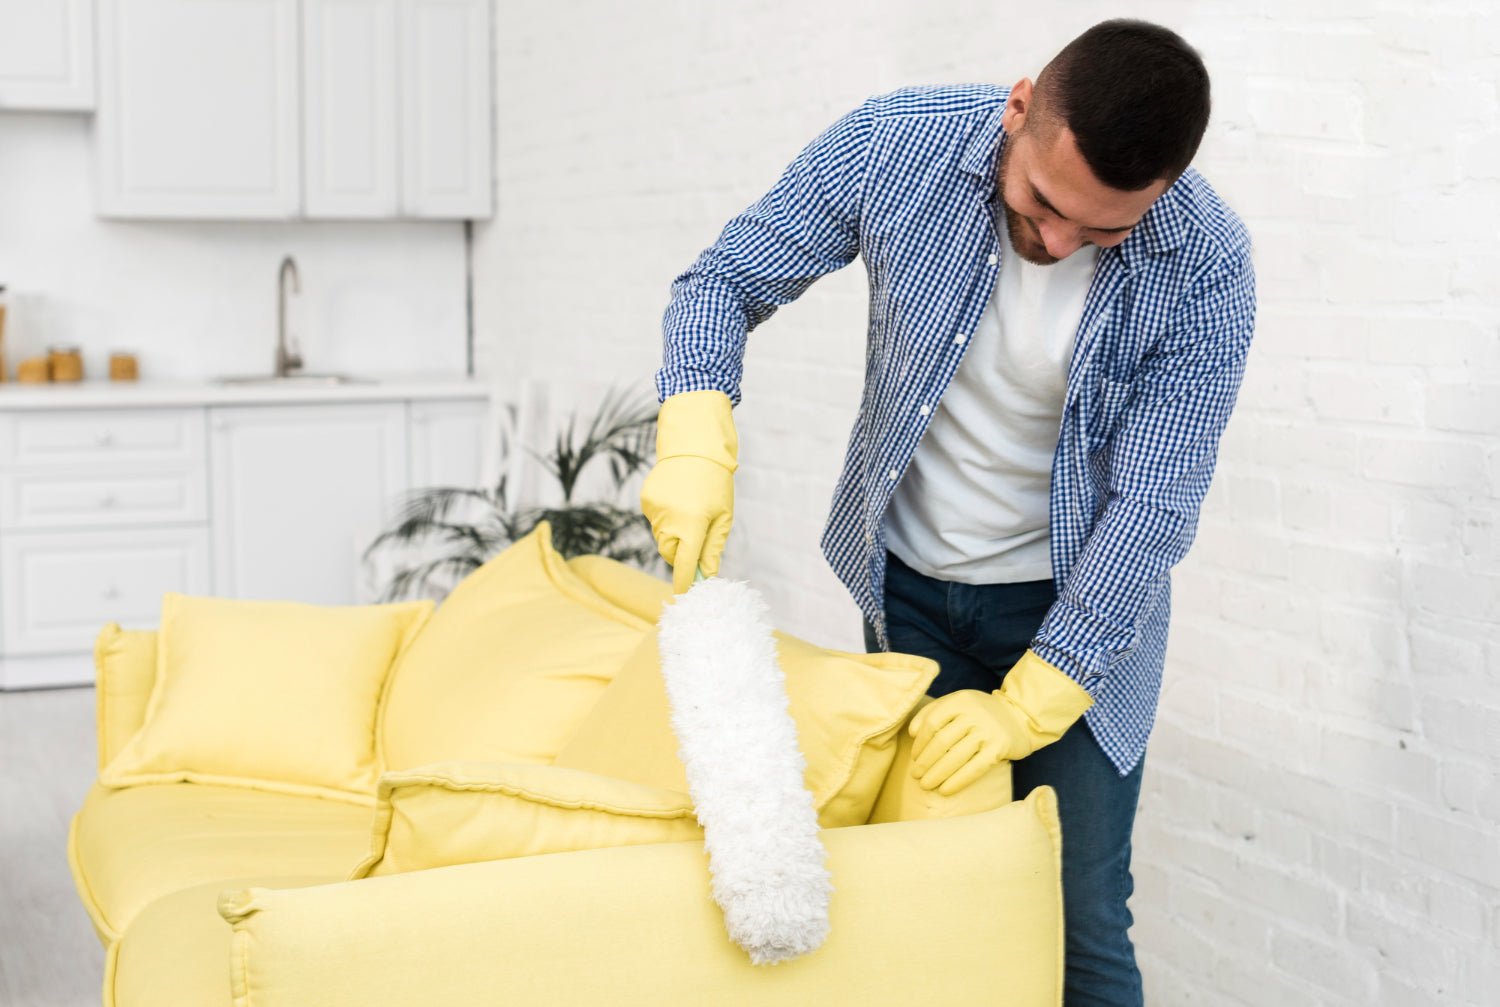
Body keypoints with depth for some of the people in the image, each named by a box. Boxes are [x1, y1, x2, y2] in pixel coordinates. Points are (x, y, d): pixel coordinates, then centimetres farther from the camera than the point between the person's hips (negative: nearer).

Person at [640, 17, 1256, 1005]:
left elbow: (1152, 503, -21)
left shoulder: (1205, 268, -23)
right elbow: (723, 281, -8)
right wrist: (697, 442, -25)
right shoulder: (896, 145, -19)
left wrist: (1030, 702, -26)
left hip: (1077, 604, -2)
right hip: (907, 585, 2)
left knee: (1079, 924, 0)